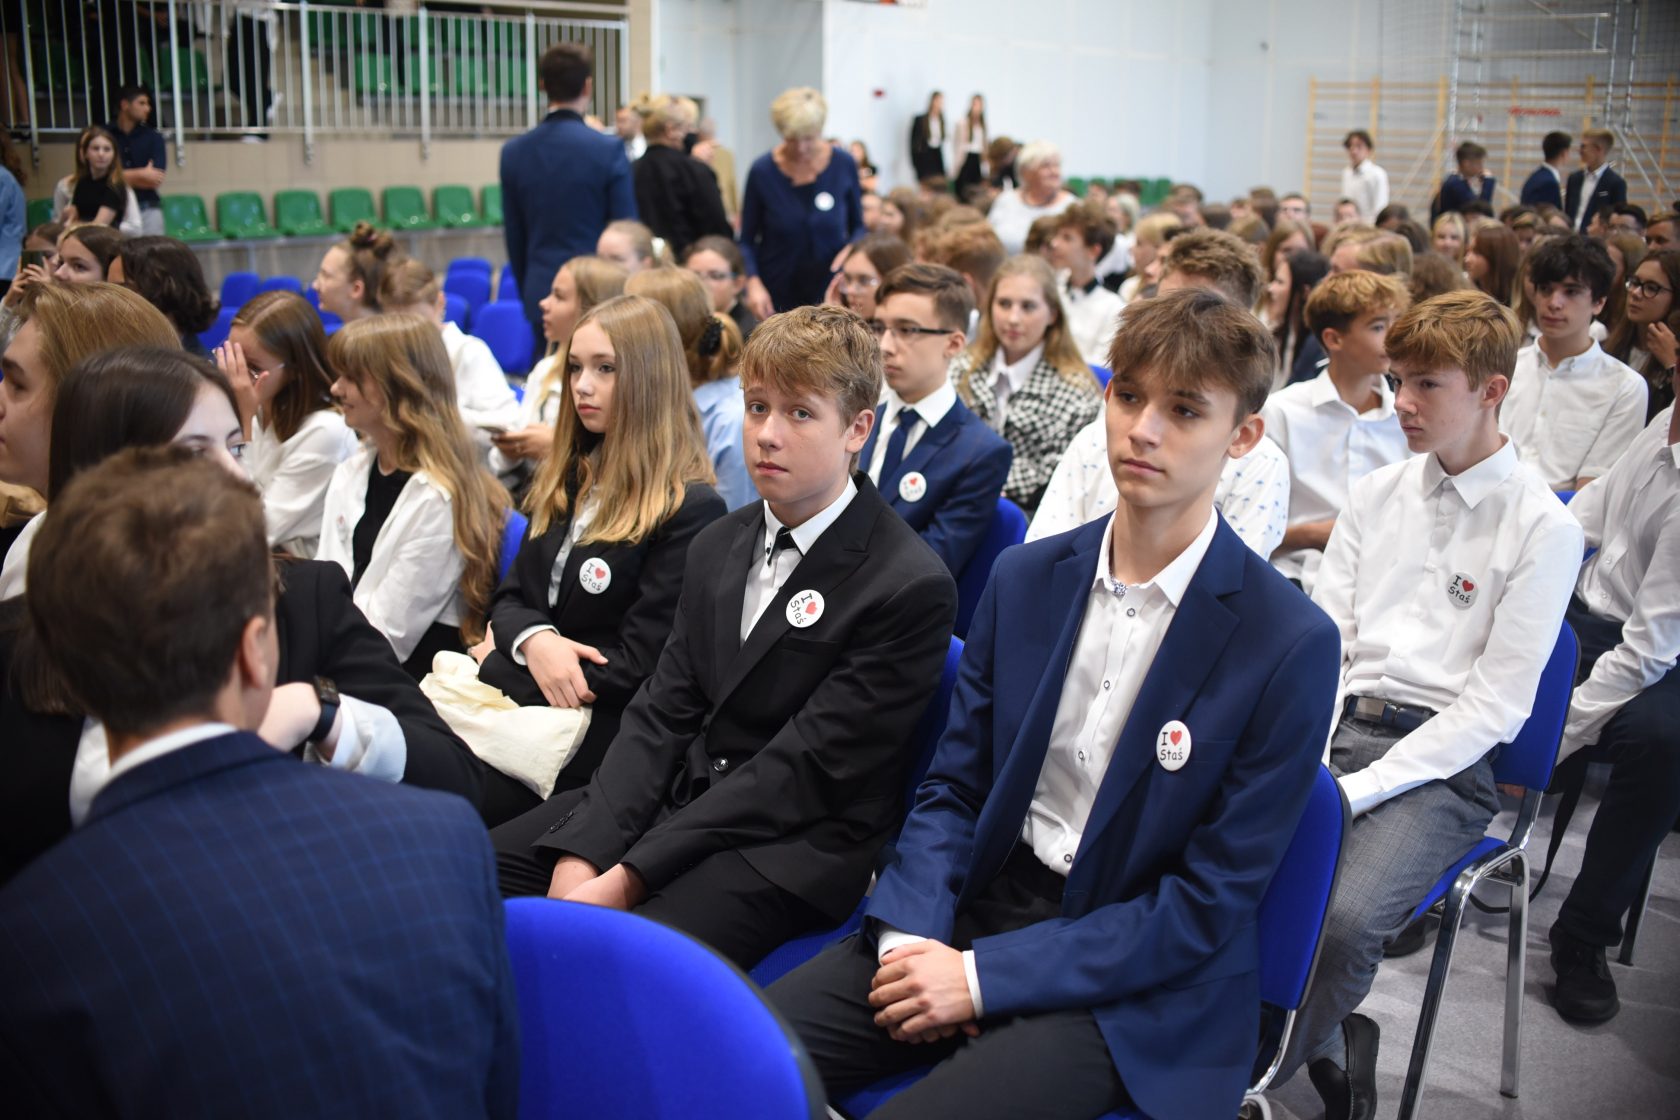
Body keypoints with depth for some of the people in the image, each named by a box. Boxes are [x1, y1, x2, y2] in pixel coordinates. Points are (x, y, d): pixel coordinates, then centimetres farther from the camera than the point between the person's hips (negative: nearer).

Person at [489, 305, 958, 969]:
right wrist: (581, 853, -10)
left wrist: (630, 874, -19)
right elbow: (661, 713, 6)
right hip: (682, 797, 7)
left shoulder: (911, 586, -13)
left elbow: (804, 769, -16)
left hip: (792, 849, -7)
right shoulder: (717, 547, 13)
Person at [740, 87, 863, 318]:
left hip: (829, 291, 1)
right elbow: (747, 240, 0)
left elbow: (857, 225, 9)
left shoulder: (843, 165, -3)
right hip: (777, 297, -1)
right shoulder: (762, 171, -6)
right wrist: (753, 282, -16)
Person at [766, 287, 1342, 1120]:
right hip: (978, 911, 5)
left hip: (1134, 985, -4)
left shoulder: (1291, 646, -12)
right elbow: (953, 784, 9)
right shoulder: (1024, 576, 5)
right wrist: (909, 933, -10)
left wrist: (985, 975, -16)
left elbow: (1212, 903, -12)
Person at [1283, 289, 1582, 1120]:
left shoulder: (1542, 526, -5)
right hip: (1339, 723, 5)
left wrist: (1360, 790, -16)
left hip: (1445, 759, -5)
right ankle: (1333, 1045, -1)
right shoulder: (1376, 494, 10)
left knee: (1344, 919, -30)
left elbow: (1496, 703, -9)